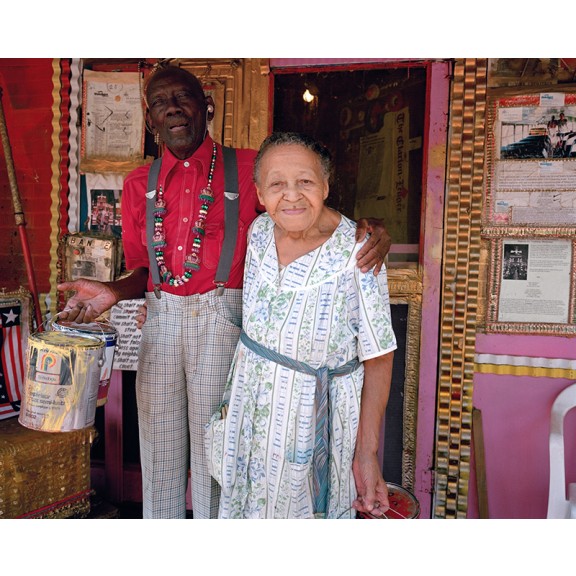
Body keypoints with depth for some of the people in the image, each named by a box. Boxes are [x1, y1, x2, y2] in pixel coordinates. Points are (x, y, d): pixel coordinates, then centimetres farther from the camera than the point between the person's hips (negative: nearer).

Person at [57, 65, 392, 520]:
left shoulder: (251, 169, 0)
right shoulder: (139, 184, 11)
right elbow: (144, 270, 14)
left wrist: (368, 229, -19)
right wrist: (112, 292, -8)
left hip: (223, 320, -3)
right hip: (160, 322, 4)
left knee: (212, 446, 6)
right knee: (159, 445, 13)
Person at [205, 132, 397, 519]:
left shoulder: (356, 254, -22)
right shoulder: (260, 231, -6)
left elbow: (379, 359, -18)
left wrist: (366, 454, -18)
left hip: (315, 412, -5)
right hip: (250, 401, 5)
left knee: (301, 509, 14)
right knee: (246, 506, 22)